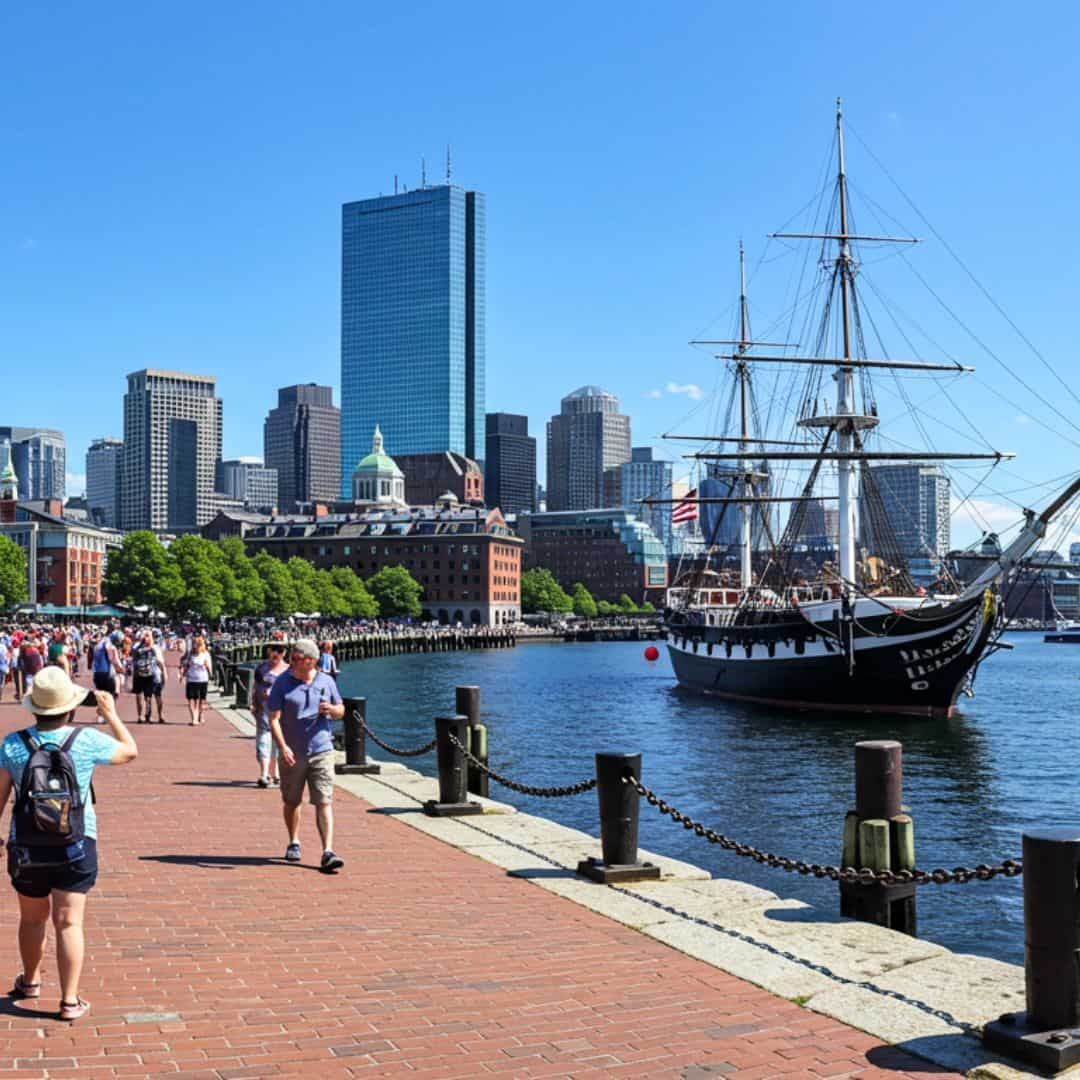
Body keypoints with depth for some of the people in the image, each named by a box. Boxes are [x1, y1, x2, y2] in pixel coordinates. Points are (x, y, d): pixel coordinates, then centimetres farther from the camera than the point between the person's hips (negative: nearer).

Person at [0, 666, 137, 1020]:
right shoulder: (87, 741, -9)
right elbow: (130, 751, 7)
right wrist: (109, 713, 17)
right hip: (77, 844, -2)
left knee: (32, 918, 20)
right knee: (69, 922, 1)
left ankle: (30, 980, 41)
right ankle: (69, 1000, 2)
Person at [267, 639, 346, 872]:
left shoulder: (326, 682, 5)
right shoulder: (282, 683, -3)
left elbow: (341, 711, 16)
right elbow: (274, 719, -8)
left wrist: (331, 709, -9)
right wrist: (283, 746, -21)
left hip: (321, 750, 0)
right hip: (292, 753, 0)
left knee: (323, 802, -9)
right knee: (291, 802, 14)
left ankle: (328, 853, -13)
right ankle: (294, 843, 36)